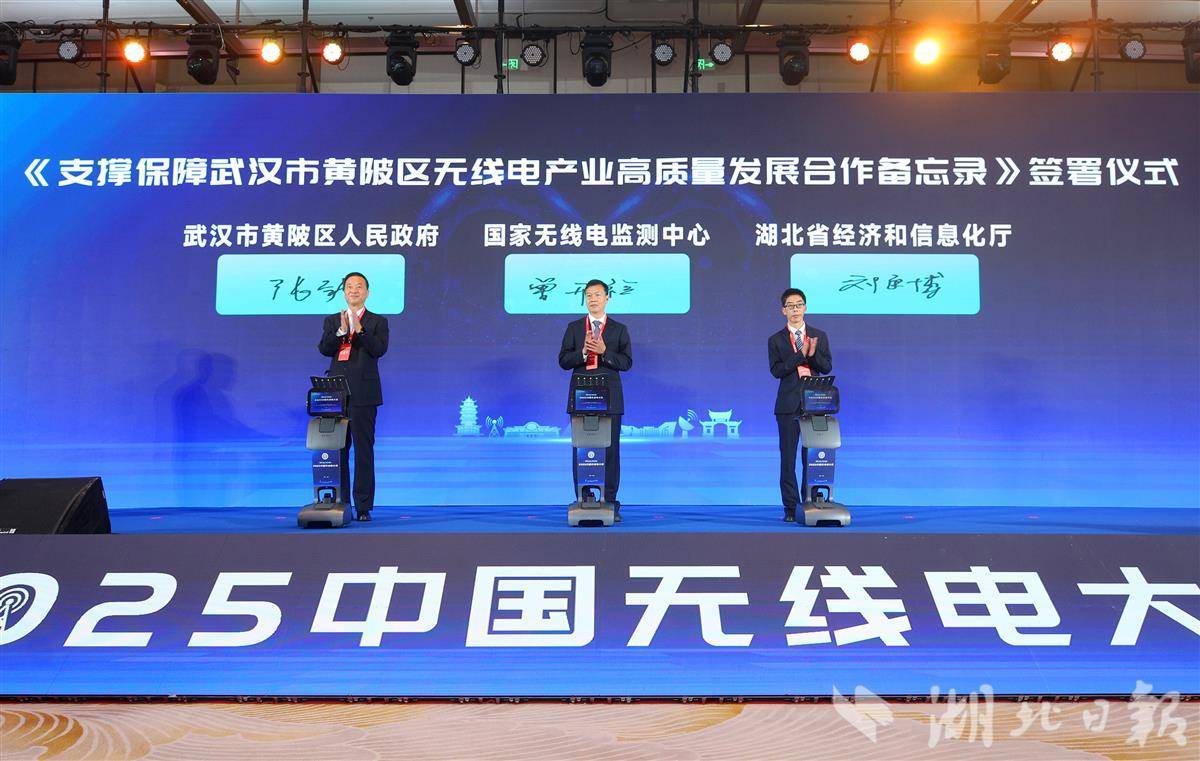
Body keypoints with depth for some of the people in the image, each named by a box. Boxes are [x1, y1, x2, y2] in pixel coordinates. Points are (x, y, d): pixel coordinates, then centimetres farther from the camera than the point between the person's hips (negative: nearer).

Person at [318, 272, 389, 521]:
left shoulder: (378, 321, 9)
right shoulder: (332, 321, 16)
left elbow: (380, 349, -7)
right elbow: (324, 349, 0)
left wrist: (360, 329, -18)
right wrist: (341, 331, -14)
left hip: (363, 394, -3)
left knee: (364, 450, -4)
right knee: (337, 449, 5)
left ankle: (363, 507, 0)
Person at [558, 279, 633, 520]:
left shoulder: (619, 329, 9)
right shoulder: (574, 328, 11)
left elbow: (626, 362, 0)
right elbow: (563, 361, 3)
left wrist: (603, 351, -14)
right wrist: (583, 351, -14)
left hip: (610, 399, -1)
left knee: (611, 450, -2)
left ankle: (610, 502, 3)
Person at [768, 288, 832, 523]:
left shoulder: (820, 336, 11)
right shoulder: (776, 340, 5)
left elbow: (827, 367, 4)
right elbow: (776, 370, -8)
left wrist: (813, 354, -15)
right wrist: (800, 354, -17)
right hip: (788, 405, -1)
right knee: (788, 458, 1)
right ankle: (791, 507, 6)